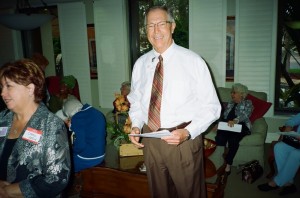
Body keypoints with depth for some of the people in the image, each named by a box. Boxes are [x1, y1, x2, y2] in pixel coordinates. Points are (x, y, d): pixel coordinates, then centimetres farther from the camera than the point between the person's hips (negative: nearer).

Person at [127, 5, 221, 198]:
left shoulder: (193, 61, -10)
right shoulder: (140, 64, 3)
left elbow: (211, 106, -8)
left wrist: (187, 132, -20)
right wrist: (136, 125, -2)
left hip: (184, 139, -3)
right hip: (150, 140, 4)